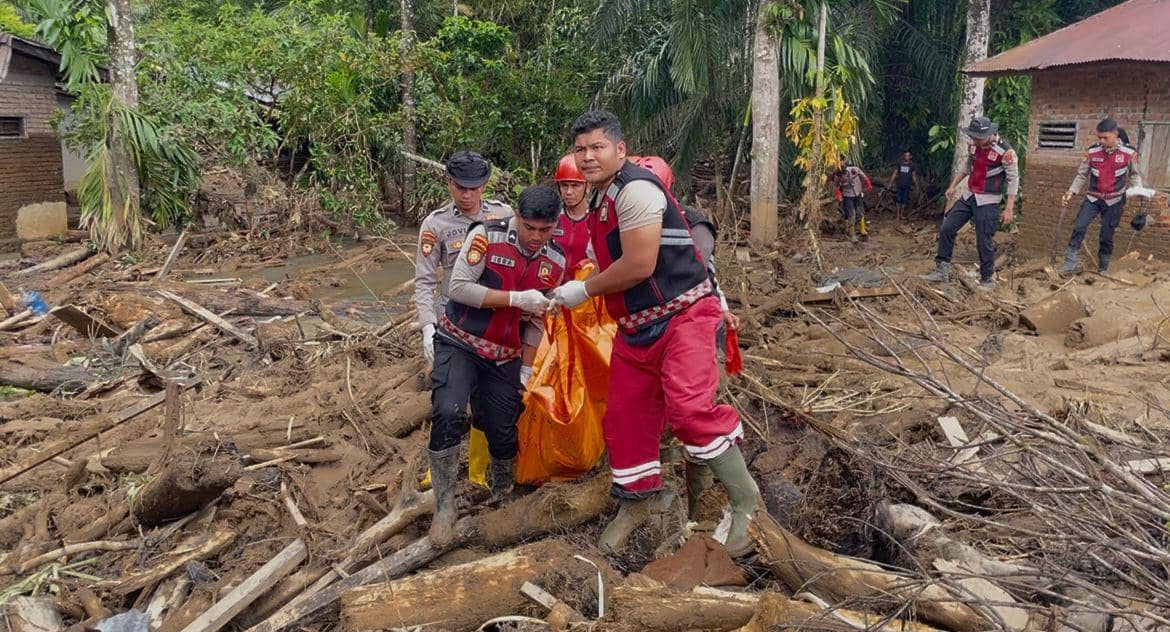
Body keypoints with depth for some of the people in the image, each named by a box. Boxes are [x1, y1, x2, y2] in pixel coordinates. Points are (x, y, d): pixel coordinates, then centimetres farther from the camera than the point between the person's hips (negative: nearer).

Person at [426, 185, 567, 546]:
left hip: (504, 357, 4)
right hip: (459, 343, -4)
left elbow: (536, 320, 8)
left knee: (504, 436, 3)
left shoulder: (556, 262, 0)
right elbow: (459, 287, -20)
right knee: (449, 415, -26)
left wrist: (526, 370, 9)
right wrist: (516, 299, -24)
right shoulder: (487, 236, -14)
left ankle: (502, 501, 32)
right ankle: (444, 506, -9)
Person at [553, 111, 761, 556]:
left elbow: (638, 267, -22)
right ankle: (634, 506, 32)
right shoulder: (600, 199, 14)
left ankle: (747, 503, -8)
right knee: (625, 417, 12)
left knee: (689, 408, -25)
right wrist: (558, 297, 18)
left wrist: (583, 291, -8)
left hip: (682, 316, -10)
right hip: (635, 327, 10)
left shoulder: (635, 189, -16)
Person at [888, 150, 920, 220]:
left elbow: (914, 176, 7)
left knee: (904, 200, 4)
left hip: (907, 186, 1)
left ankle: (902, 214, 16)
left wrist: (916, 185, 7)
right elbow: (894, 173, 3)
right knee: (898, 199, -4)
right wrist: (890, 183, -2)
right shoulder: (899, 163, -2)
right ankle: (898, 214, 4)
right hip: (899, 185, -1)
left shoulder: (912, 165, 0)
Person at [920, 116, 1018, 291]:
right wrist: (953, 186, 18)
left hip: (988, 202, -6)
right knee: (947, 229, 1)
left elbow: (1013, 180, -14)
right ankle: (942, 272, 10)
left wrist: (1008, 209, -17)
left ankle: (988, 279, 14)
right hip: (968, 196, 6)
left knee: (984, 242, -4)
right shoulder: (973, 146, 0)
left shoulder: (1005, 151, -19)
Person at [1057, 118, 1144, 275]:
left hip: (1114, 201, -1)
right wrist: (1071, 192, -6)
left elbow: (1134, 174, 5)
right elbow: (1082, 175, 3)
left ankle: (1103, 269, 19)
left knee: (1107, 236, 4)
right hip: (1093, 198, 1)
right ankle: (1070, 262, -6)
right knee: (1079, 227, -13)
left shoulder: (1129, 153, -9)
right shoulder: (1092, 152, -6)